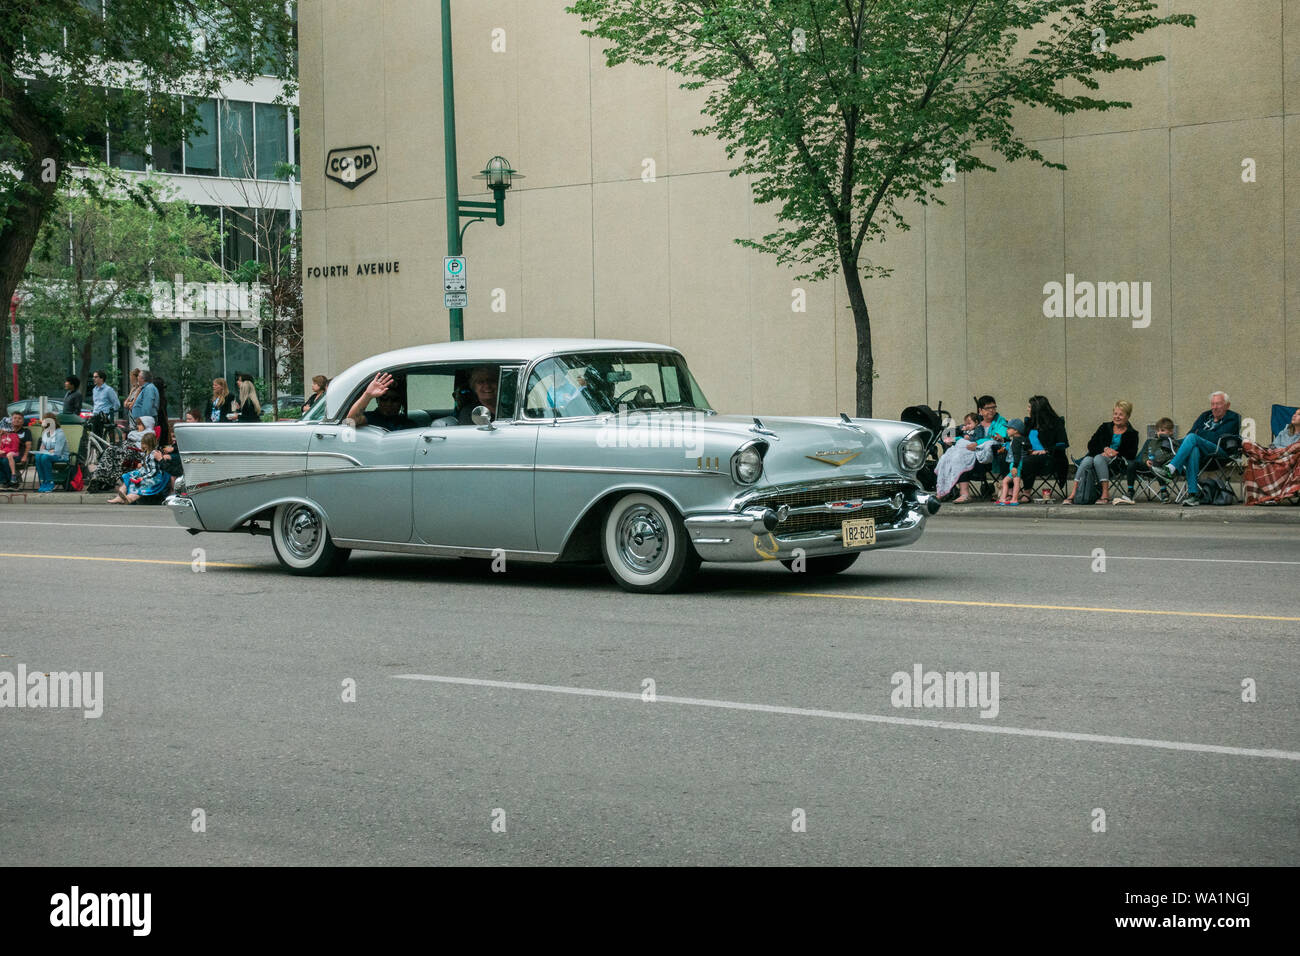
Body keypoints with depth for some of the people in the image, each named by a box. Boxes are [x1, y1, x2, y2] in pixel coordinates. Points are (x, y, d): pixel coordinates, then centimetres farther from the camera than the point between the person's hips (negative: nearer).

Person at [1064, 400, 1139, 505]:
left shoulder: (1132, 433, 10)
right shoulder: (1105, 427, 17)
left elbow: (1132, 454, 0)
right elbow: (1091, 444, 8)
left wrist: (1116, 453, -14)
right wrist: (1105, 449, -10)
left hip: (1117, 461, -3)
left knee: (1098, 458, -36)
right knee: (1087, 460, -33)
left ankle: (1106, 495, -41)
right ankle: (1073, 495, -40)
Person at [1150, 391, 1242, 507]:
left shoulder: (1232, 418, 9)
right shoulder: (1205, 416, 28)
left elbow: (1217, 438, -7)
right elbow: (1190, 432, 16)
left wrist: (1199, 433, 3)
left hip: (1219, 452, -4)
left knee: (1192, 438, -30)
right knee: (1194, 450, -36)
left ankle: (1170, 469, -41)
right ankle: (1192, 494, -45)